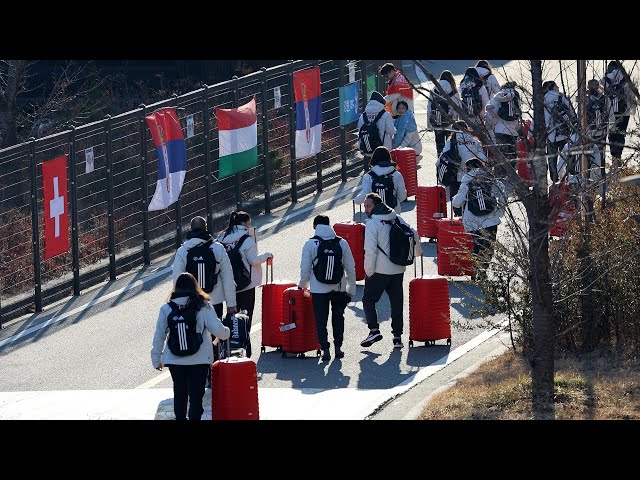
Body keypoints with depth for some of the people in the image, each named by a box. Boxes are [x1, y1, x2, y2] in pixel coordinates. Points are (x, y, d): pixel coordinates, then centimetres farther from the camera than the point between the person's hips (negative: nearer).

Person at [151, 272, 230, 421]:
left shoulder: (166, 309, -3)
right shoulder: (204, 307, -8)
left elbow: (159, 336, 2)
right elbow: (218, 330, -7)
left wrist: (156, 359, 12)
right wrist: (227, 332, 16)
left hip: (175, 360, 2)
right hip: (199, 359, -2)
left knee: (179, 393, 18)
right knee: (196, 394, 2)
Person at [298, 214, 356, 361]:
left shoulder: (310, 244, -8)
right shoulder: (342, 243, -2)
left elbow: (305, 269, -5)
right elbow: (351, 268, 2)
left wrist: (302, 284, 14)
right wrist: (351, 290, 11)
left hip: (319, 289, -2)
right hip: (339, 288, 2)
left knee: (321, 320, 7)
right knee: (338, 317, 18)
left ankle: (325, 349, 1)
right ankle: (338, 347, 20)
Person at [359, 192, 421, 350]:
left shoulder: (372, 223, -13)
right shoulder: (397, 219, 6)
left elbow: (370, 250, -18)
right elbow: (414, 235, 16)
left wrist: (369, 271, -9)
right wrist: (417, 252, 34)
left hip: (380, 271, -6)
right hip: (398, 270, 6)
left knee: (368, 300, 7)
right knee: (397, 303, 12)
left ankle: (374, 330, -9)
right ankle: (397, 337, 13)